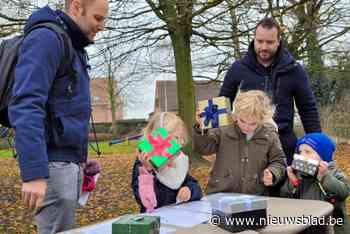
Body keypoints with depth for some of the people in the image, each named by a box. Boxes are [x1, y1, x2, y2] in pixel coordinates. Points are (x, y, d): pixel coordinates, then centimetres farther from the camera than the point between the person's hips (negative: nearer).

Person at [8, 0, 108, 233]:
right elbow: (25, 105, -22)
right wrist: (34, 172, -29)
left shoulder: (75, 48, 18)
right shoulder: (46, 37, -11)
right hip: (53, 163, -9)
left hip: (70, 161, 9)